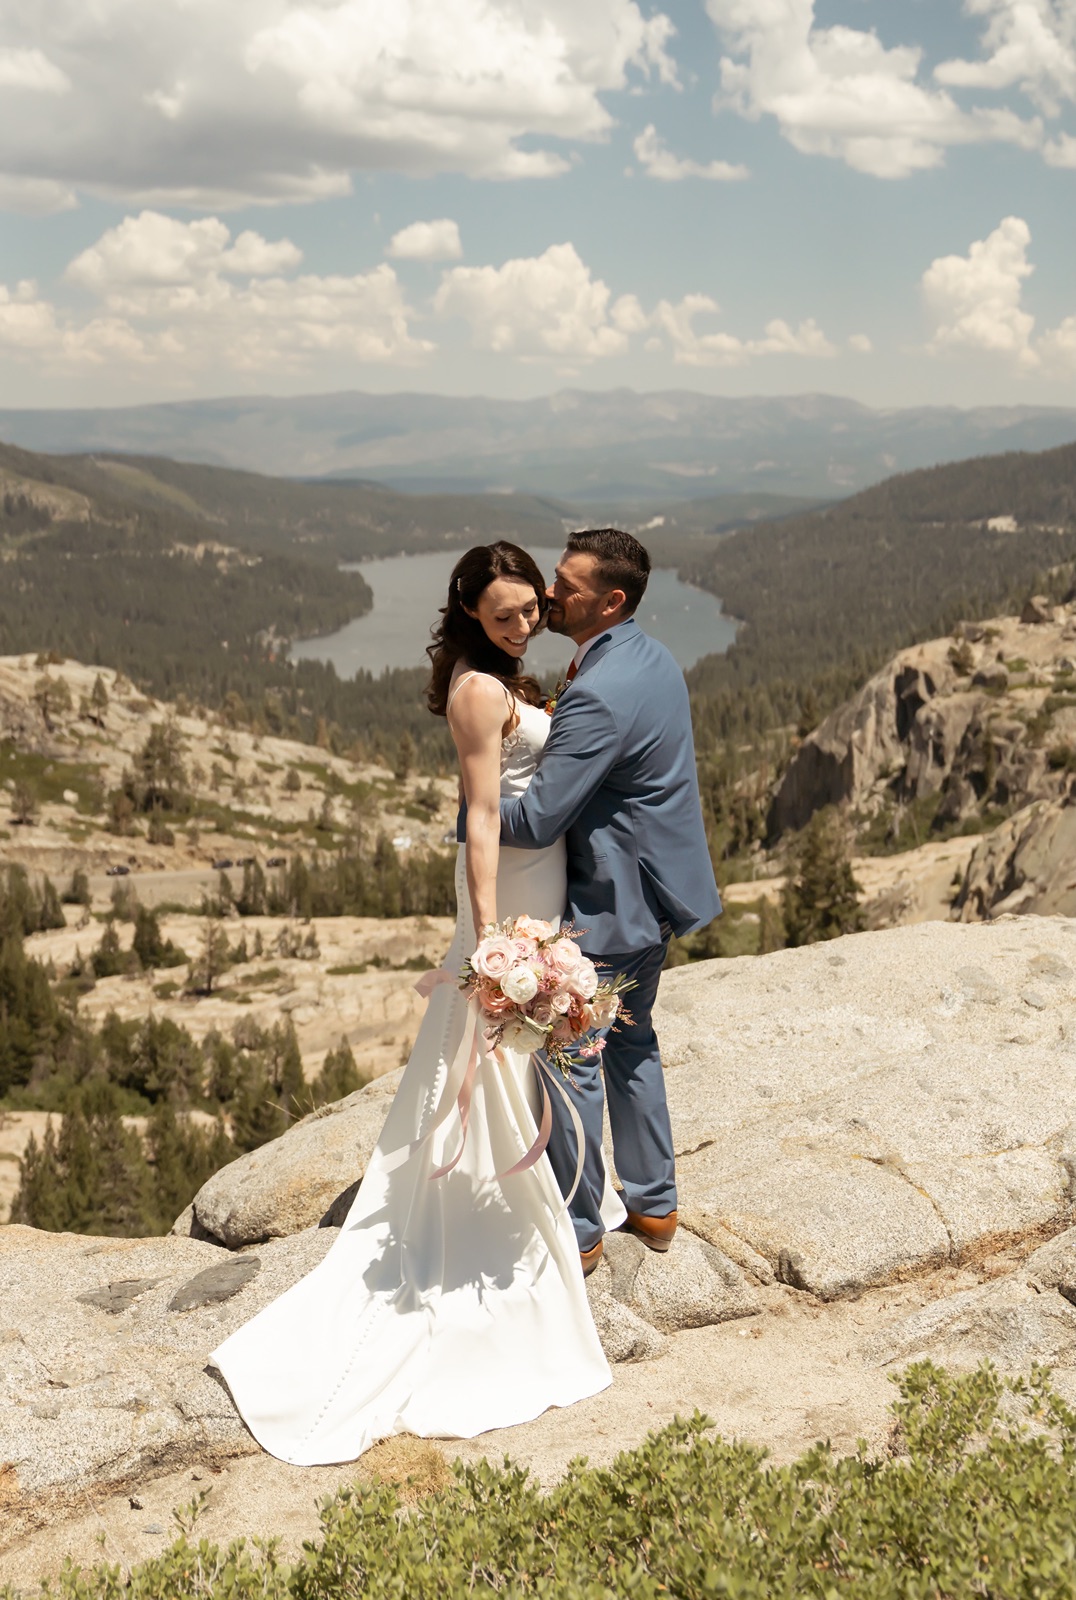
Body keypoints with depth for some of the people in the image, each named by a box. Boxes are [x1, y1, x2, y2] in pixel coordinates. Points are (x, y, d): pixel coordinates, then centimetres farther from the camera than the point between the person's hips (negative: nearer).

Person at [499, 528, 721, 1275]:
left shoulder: (598, 694, -27)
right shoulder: (655, 660, 4)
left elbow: (536, 820, -27)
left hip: (607, 905, -10)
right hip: (655, 891, 10)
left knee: (571, 1058, 5)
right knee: (632, 1044, 22)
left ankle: (578, 1232, 19)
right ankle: (654, 1204, 35)